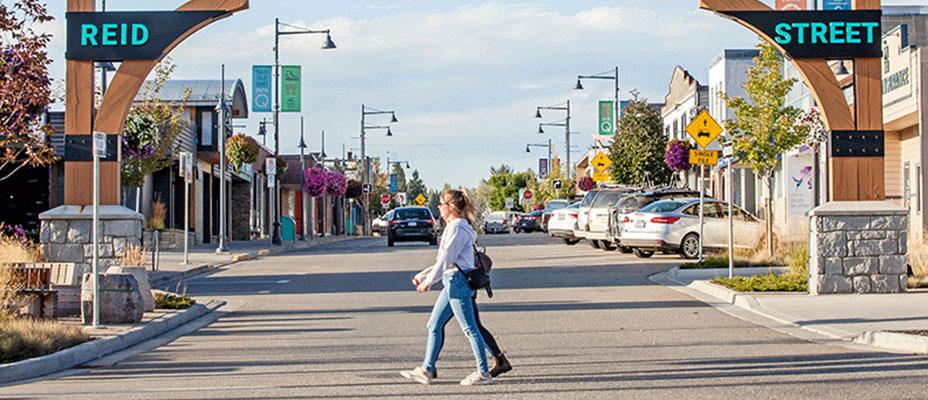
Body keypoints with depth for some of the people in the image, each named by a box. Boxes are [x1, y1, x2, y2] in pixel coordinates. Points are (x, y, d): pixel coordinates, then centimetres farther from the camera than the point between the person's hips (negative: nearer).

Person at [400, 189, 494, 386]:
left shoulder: (457, 227, -15)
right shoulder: (456, 226, 16)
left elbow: (446, 258, -18)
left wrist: (429, 281, -13)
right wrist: (426, 276, 22)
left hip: (457, 281, -11)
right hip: (452, 282, 11)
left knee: (469, 329, -5)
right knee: (434, 325, 12)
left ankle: (483, 373, 0)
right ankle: (426, 370, 16)